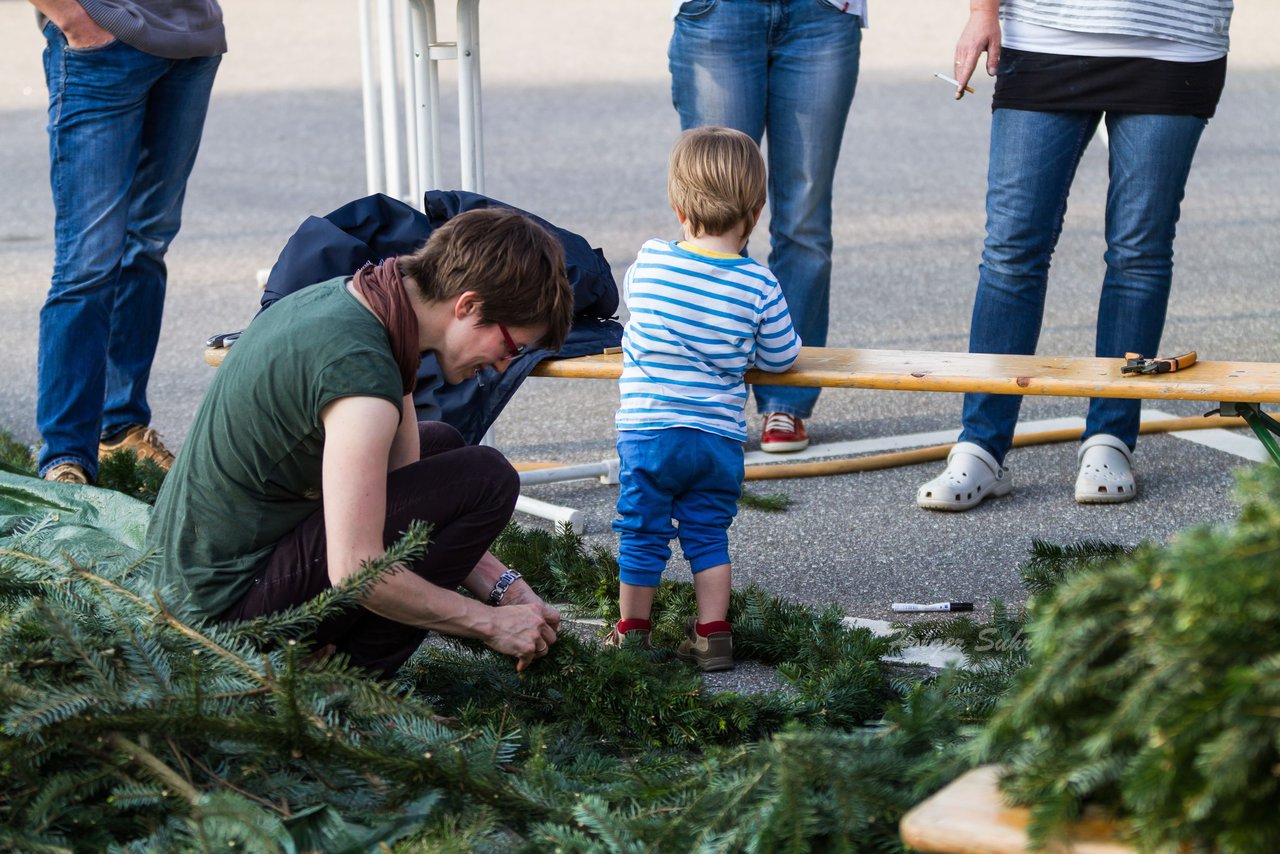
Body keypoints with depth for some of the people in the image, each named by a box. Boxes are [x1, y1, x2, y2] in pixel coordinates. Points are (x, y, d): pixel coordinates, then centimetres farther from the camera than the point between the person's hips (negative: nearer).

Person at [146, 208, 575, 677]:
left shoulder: (354, 297, 3)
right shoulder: (361, 372, -27)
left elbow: (403, 479, 12)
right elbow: (354, 571, -27)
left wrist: (502, 585, 4)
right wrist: (490, 623, -15)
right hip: (233, 601, -10)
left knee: (440, 445, 24)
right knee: (486, 479, -14)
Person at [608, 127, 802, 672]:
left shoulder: (649, 262, -6)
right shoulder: (759, 285, -9)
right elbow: (781, 356, 2)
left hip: (648, 429, 0)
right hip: (721, 437, 1)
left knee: (642, 535, 11)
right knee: (708, 536, 14)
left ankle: (632, 631, 22)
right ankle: (712, 635, 16)